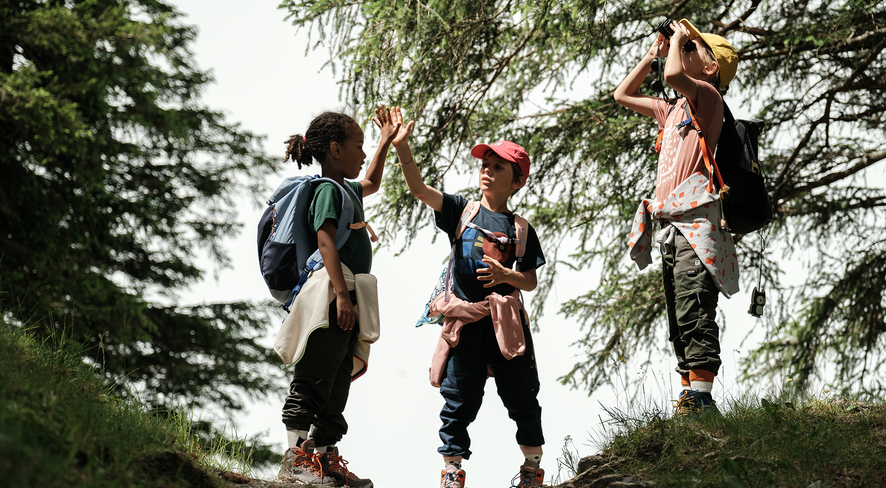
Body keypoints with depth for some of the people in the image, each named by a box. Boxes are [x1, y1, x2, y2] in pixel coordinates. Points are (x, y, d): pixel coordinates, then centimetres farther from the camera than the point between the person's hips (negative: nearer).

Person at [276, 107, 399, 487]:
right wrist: (341, 293, -27)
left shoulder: (347, 189, 23)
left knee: (337, 382, 8)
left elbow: (371, 183, 47)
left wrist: (386, 142, 44)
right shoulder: (328, 189, -7)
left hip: (347, 299, 10)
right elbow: (325, 240, -18)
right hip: (330, 295, -10)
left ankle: (325, 457, 10)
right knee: (313, 379, -11)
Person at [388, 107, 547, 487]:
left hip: (505, 318, 1)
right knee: (459, 399, 0)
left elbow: (531, 282, 8)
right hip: (463, 320, 0)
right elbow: (419, 188, -6)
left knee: (521, 396, 7)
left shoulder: (521, 229, 8)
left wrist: (505, 276, -14)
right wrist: (401, 147, -20)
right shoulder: (461, 211, 7)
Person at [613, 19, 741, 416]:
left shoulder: (708, 96, 1)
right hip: (671, 228, 9)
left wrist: (679, 40, -1)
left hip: (694, 221, -9)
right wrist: (653, 53, 30)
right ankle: (690, 400, 6)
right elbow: (623, 94, 38)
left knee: (694, 317, -18)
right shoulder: (673, 110, 25)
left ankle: (700, 400, -22)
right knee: (680, 323, 5)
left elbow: (673, 75, -20)